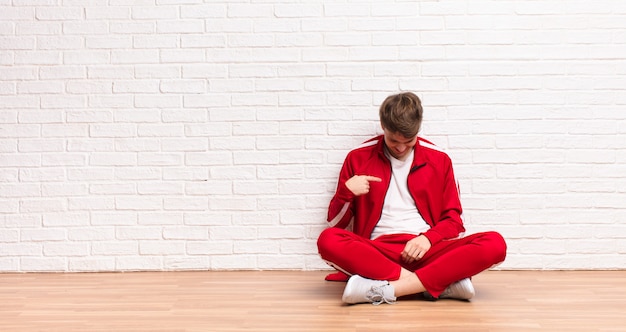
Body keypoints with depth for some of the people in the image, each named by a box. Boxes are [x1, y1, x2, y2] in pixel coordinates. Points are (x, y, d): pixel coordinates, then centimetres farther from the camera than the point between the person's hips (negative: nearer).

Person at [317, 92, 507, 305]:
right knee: (328, 240, -34)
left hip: (425, 251, 1)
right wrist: (347, 191, -12)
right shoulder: (358, 158, 8)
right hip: (376, 252, -1)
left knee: (494, 244, -25)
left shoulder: (439, 159, 11)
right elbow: (336, 224, 9)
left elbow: (453, 219, 12)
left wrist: (429, 238, -9)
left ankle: (382, 290, -31)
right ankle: (443, 283, -32)